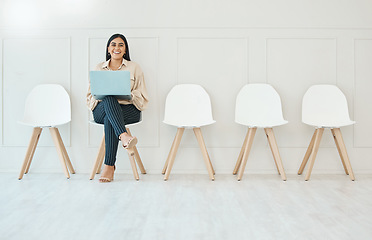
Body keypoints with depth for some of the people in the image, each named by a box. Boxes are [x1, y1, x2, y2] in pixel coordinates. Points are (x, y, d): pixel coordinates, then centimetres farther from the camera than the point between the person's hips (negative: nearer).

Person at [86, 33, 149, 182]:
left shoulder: (134, 68, 13)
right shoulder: (99, 68, 18)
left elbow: (142, 97, 8)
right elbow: (90, 95, 15)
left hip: (128, 109, -1)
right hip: (102, 110, 1)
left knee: (109, 119, -35)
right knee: (109, 100, -36)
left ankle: (109, 166, -34)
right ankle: (124, 136, -56)